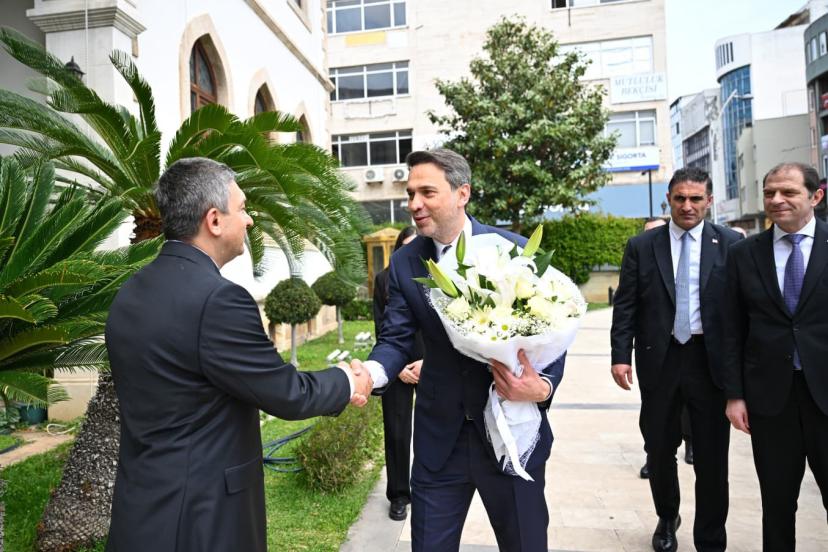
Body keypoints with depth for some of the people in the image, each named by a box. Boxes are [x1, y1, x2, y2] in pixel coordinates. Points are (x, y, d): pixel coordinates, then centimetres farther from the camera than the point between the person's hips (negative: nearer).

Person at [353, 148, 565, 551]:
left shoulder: (514, 249, -9)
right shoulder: (404, 263, -1)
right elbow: (396, 339, -2)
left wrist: (543, 385, -26)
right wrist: (370, 373, -25)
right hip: (439, 439, 2)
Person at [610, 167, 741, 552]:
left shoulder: (731, 244, 0)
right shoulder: (641, 246, 1)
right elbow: (625, 306, 0)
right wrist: (620, 356, -7)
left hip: (711, 360, -1)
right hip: (659, 360, 1)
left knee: (712, 455, 8)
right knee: (659, 448, 15)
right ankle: (667, 518, 40)